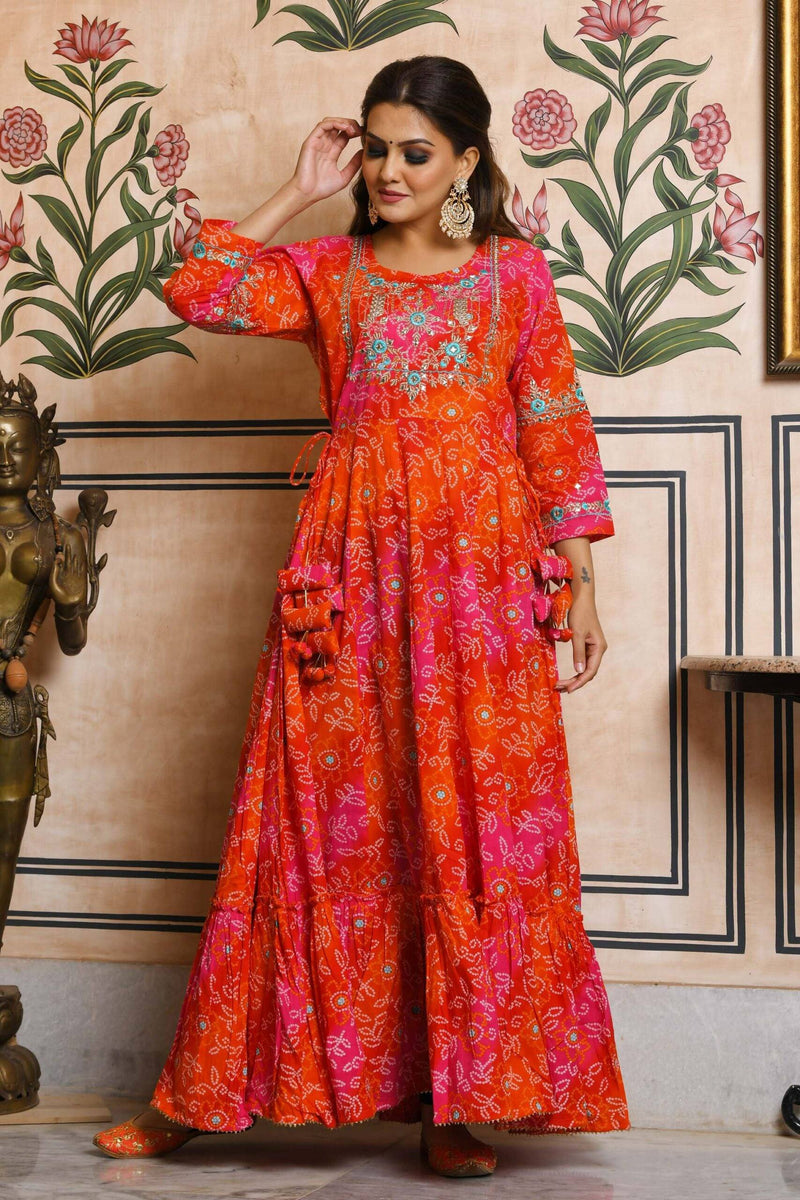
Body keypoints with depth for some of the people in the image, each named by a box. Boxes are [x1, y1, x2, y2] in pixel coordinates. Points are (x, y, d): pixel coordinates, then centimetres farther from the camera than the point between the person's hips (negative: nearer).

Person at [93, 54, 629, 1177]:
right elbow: (195, 290, -1)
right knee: (324, 822, 2)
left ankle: (457, 1099, 11)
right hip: (351, 577, 1)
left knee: (476, 828, -1)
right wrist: (298, 194, 5)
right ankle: (210, 1090, 13)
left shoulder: (515, 271, 8)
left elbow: (556, 433, 5)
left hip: (481, 577, -1)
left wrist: (579, 584, 0)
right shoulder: (328, 271, 12)